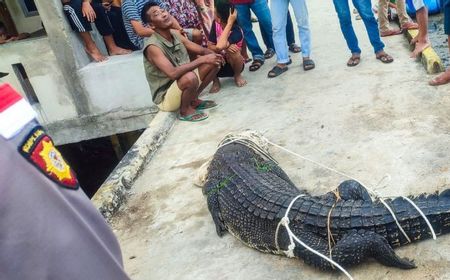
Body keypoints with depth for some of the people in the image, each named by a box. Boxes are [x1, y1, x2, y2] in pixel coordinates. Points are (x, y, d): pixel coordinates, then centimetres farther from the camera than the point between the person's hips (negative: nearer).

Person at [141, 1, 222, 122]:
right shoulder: (153, 46, -24)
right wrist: (202, 60, -32)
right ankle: (185, 110, -7)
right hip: (165, 97, -8)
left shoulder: (175, 34, 0)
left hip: (182, 85, 8)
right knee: (190, 77, -37)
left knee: (213, 63, 0)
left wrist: (214, 55, -19)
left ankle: (194, 100, 10)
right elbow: (173, 73, -36)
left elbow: (202, 50, 4)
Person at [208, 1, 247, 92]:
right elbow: (210, 46, -13)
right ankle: (215, 80, 0)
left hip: (234, 64, -4)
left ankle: (237, 75, -6)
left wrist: (229, 23, -41)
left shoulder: (237, 31, -28)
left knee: (232, 49, -37)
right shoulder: (215, 24, -10)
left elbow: (219, 46, -44)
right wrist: (224, 47, -33)